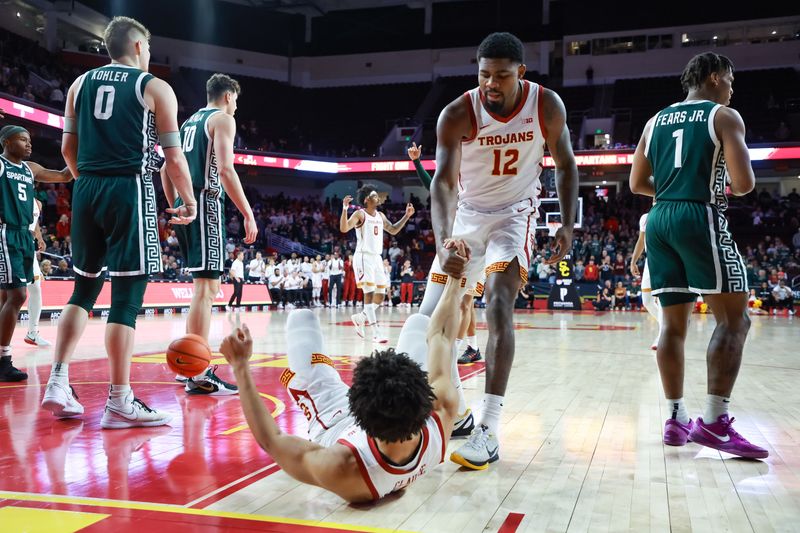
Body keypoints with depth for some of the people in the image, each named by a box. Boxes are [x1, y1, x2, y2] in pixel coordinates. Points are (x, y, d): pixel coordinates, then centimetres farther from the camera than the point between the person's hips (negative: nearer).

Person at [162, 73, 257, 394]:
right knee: (206, 287, -11)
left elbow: (166, 170, 22)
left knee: (206, 285, 16)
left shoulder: (189, 122, 23)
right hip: (206, 204, -9)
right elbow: (226, 169, -15)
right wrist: (249, 215, -15)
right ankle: (198, 375, -13)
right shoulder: (223, 119, -2)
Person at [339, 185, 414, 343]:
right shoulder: (360, 214, -8)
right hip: (364, 257, -8)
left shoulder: (381, 216, 14)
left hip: (377, 258, 8)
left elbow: (393, 230, 25)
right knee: (369, 293, -13)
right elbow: (343, 228, -20)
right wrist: (345, 208, -32)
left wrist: (407, 216, 17)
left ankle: (360, 317, 28)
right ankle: (376, 333, -16)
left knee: (380, 295, 8)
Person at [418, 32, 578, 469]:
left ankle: (489, 431, -22)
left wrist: (568, 224, -7)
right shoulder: (458, 114, -20)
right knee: (431, 317, 0)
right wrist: (444, 244, -47)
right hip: (467, 216, 2)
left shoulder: (547, 106, -14)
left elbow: (565, 164, 1)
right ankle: (453, 403, 24)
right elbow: (443, 181, -30)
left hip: (514, 215, -1)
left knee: (498, 303, -24)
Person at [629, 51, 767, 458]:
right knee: (734, 319, -2)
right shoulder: (724, 117, 0)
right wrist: (727, 188, 12)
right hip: (700, 218, -6)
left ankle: (676, 419, 11)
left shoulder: (656, 121, 17)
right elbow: (745, 183, -9)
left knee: (674, 322, 9)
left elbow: (637, 184, 18)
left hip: (658, 219, 7)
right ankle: (714, 422, -9)